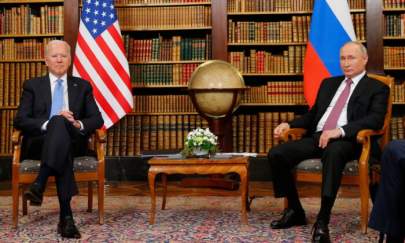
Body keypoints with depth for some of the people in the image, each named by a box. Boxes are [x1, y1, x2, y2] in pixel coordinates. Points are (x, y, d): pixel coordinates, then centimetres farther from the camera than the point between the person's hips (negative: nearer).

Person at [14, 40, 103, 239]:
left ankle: (39, 185, -47)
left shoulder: (82, 86, 18)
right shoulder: (32, 86, 15)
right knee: (58, 121, -37)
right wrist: (48, 124, -16)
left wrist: (79, 124, -13)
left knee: (60, 124, -35)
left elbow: (97, 119, 10)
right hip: (39, 143, -1)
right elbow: (20, 120, 2)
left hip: (73, 142, 1)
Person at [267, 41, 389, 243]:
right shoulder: (328, 83, 27)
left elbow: (376, 119, -8)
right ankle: (295, 211, 0)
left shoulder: (377, 88, 8)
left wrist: (340, 130, -23)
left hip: (345, 141, -6)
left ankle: (322, 221, -36)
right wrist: (288, 125, 8)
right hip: (316, 137, 6)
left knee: (333, 151, -41)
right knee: (276, 154, -16)